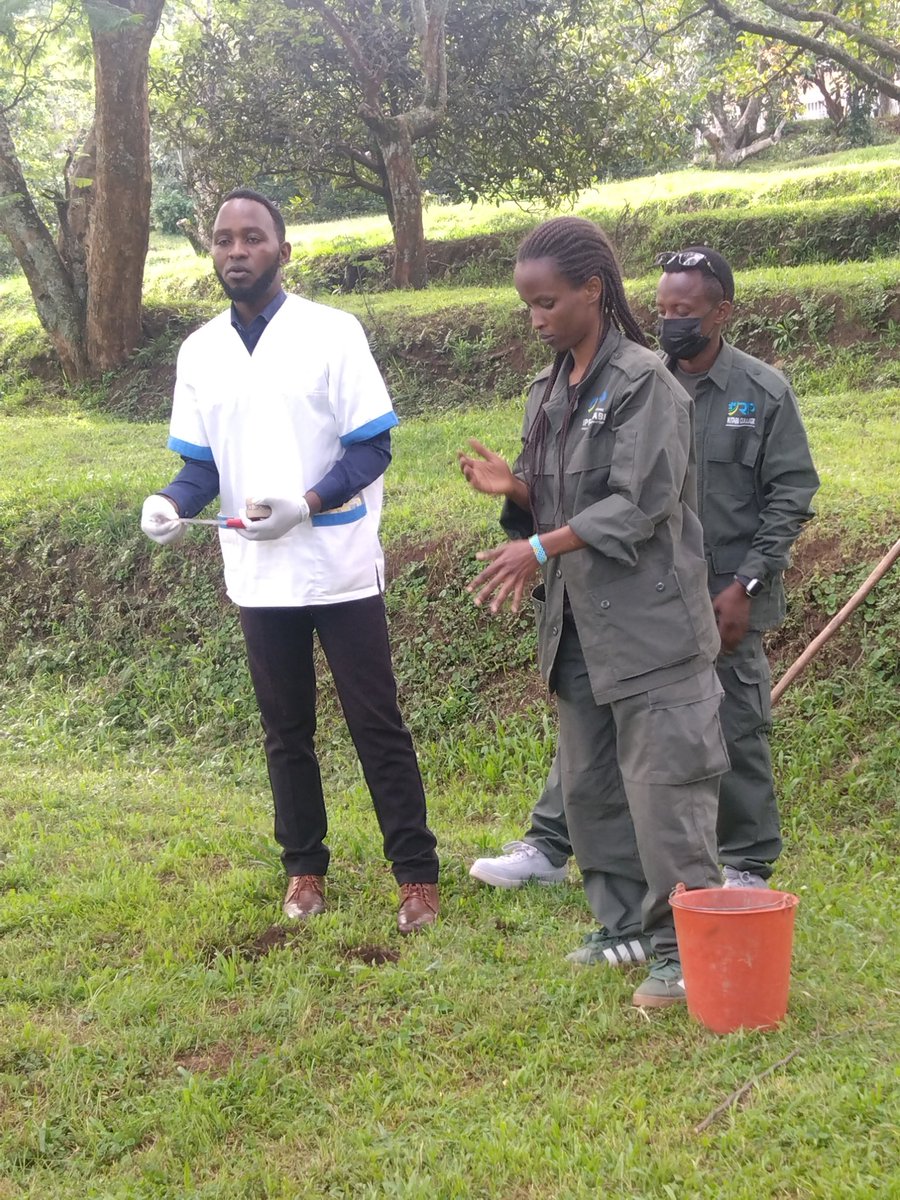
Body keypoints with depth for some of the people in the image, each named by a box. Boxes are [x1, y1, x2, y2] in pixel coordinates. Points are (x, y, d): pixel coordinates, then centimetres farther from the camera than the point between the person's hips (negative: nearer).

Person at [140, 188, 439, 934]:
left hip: (340, 567, -4)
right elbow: (201, 464, 8)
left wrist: (306, 504, -24)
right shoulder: (200, 353, 5)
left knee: (377, 724, 2)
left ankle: (417, 874, 11)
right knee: (286, 730, 14)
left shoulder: (331, 333, -8)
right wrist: (172, 501, -15)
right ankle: (305, 867, 27)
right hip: (258, 575, 4)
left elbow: (372, 449, -8)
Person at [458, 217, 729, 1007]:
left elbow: (642, 502, -18)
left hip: (648, 623, -8)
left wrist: (540, 550, -20)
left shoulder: (642, 381, -12)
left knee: (663, 787, -5)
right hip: (576, 624, 8)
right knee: (588, 786, 14)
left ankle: (686, 947, 4)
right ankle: (628, 925, 28)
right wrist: (514, 488, -5)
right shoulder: (548, 394, 12)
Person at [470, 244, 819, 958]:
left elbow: (793, 495, -4)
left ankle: (749, 866, 21)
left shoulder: (764, 391, -4)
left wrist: (746, 584, -10)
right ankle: (549, 846, 15)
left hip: (723, 600, -3)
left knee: (737, 731, 6)